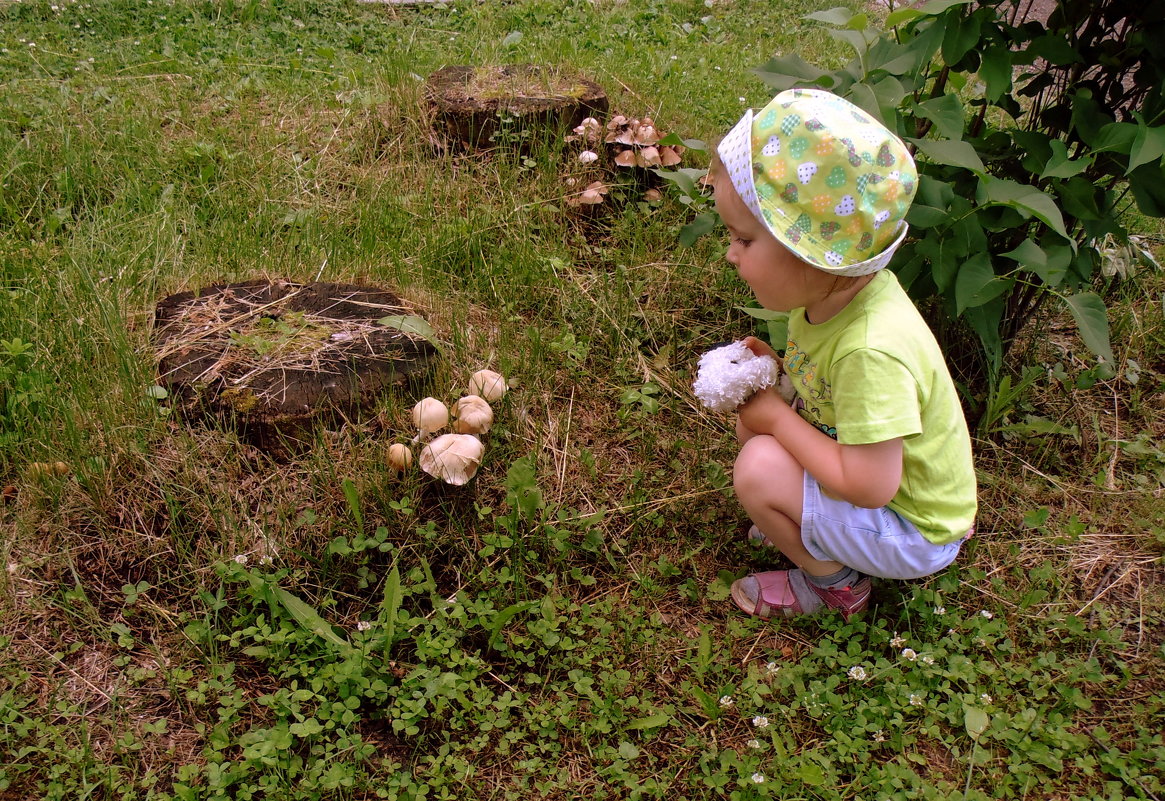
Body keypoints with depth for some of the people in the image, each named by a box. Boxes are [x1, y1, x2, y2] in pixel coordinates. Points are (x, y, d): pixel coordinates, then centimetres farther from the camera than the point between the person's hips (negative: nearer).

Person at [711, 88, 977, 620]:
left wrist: (777, 418, -24)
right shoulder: (831, 294, -10)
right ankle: (807, 526, 15)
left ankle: (833, 582, 2)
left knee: (759, 470, -23)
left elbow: (870, 486, -34)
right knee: (752, 423, 2)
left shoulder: (872, 349, -36)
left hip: (914, 535, -8)